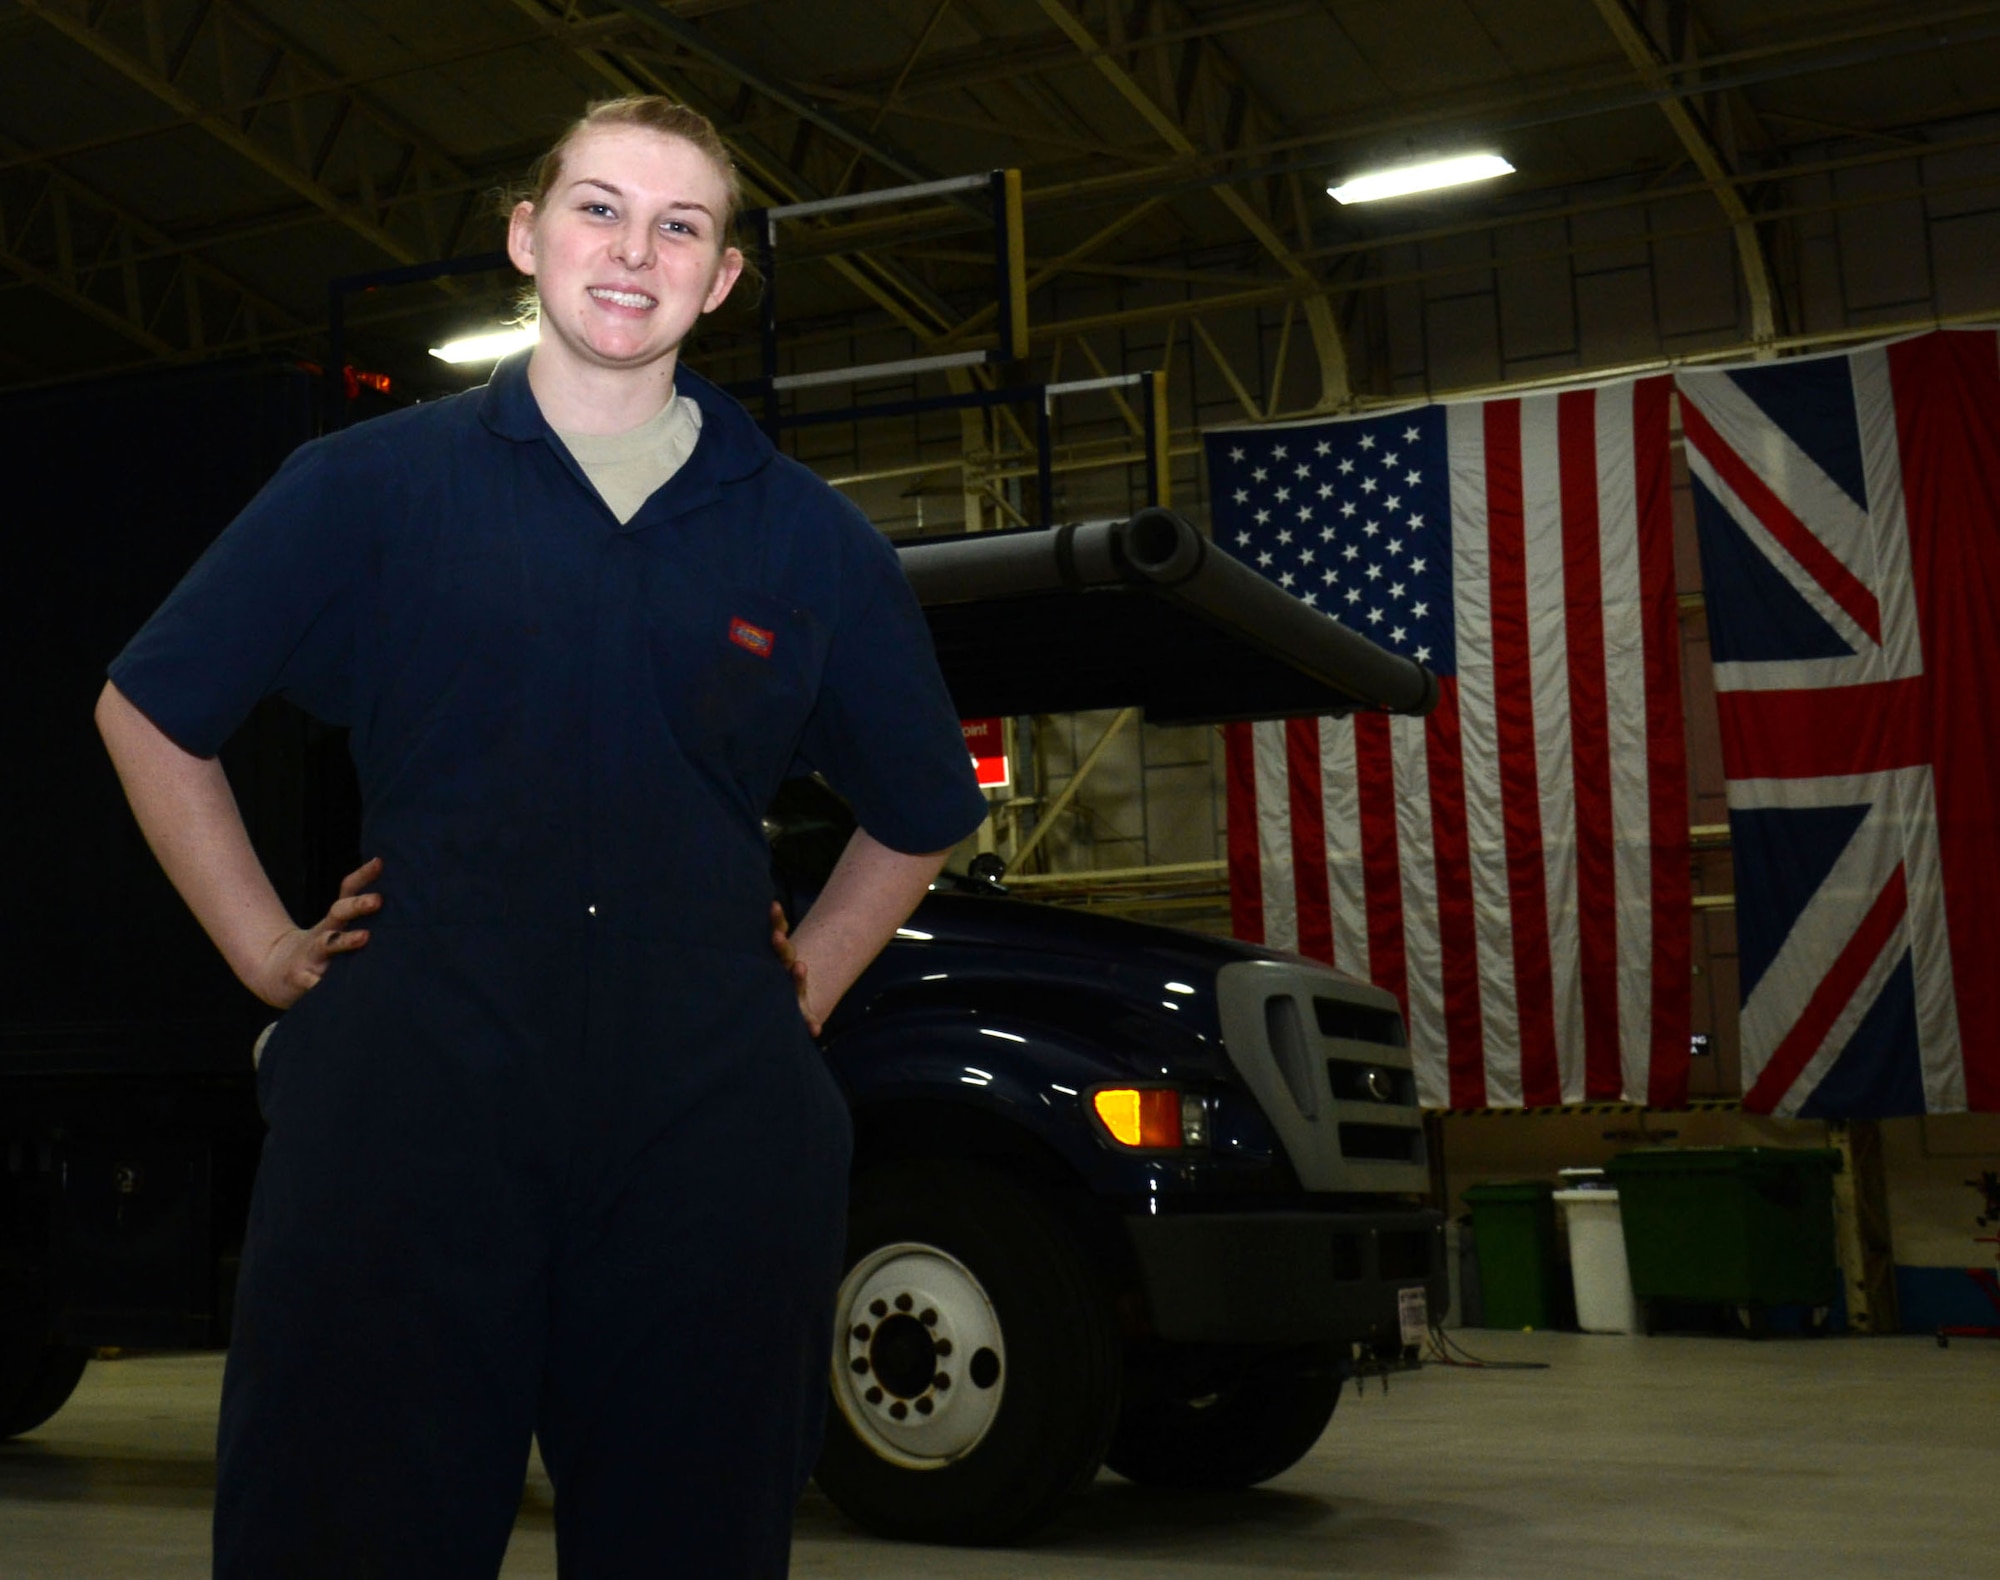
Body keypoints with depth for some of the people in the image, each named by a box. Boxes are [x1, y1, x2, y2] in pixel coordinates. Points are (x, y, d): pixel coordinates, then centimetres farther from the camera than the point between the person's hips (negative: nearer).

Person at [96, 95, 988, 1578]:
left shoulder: (812, 538, 12)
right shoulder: (374, 481, 8)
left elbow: (922, 812, 24)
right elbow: (149, 707, 15)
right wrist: (265, 946, 9)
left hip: (710, 1131, 2)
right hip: (407, 1107, -1)